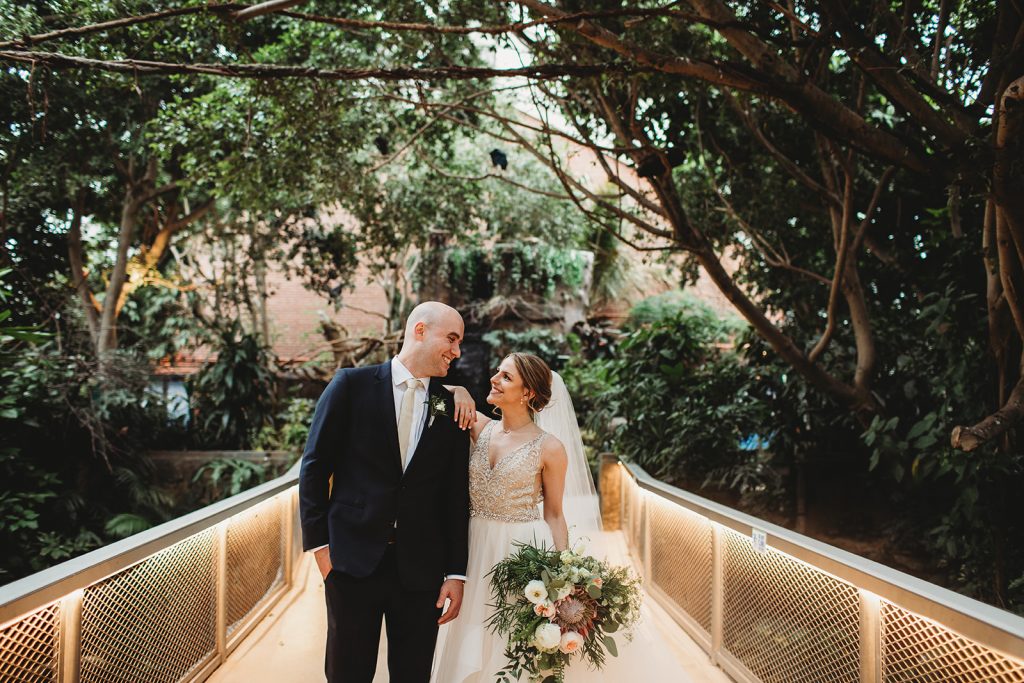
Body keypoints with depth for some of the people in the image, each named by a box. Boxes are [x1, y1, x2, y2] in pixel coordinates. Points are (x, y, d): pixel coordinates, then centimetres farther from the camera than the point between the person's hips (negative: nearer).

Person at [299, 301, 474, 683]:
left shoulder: (452, 408, 5)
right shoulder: (352, 385, -3)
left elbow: (456, 497, 6)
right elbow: (314, 468, -1)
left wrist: (456, 572, 3)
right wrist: (319, 544, -5)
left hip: (421, 568, 2)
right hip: (353, 559, -2)